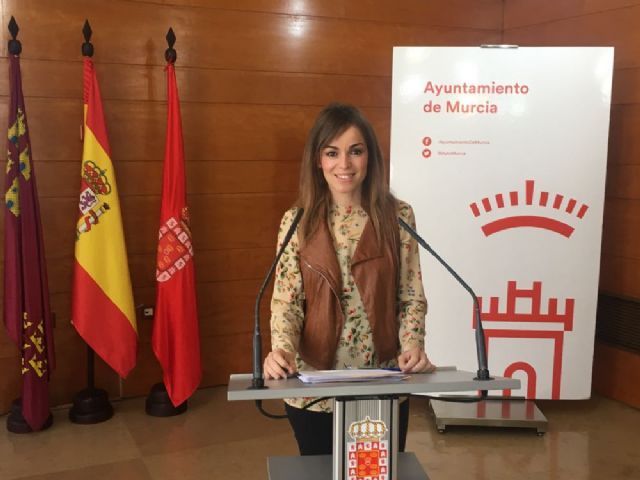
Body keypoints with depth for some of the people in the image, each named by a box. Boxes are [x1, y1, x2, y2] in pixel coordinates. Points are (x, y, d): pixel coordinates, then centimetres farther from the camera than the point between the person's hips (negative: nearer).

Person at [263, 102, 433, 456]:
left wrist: (413, 344, -19)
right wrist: (282, 349, -24)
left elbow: (412, 298, -1)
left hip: (384, 386, 0)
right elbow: (285, 301, -6)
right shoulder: (297, 222, -4)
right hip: (313, 388, 0)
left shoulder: (397, 217, -4)